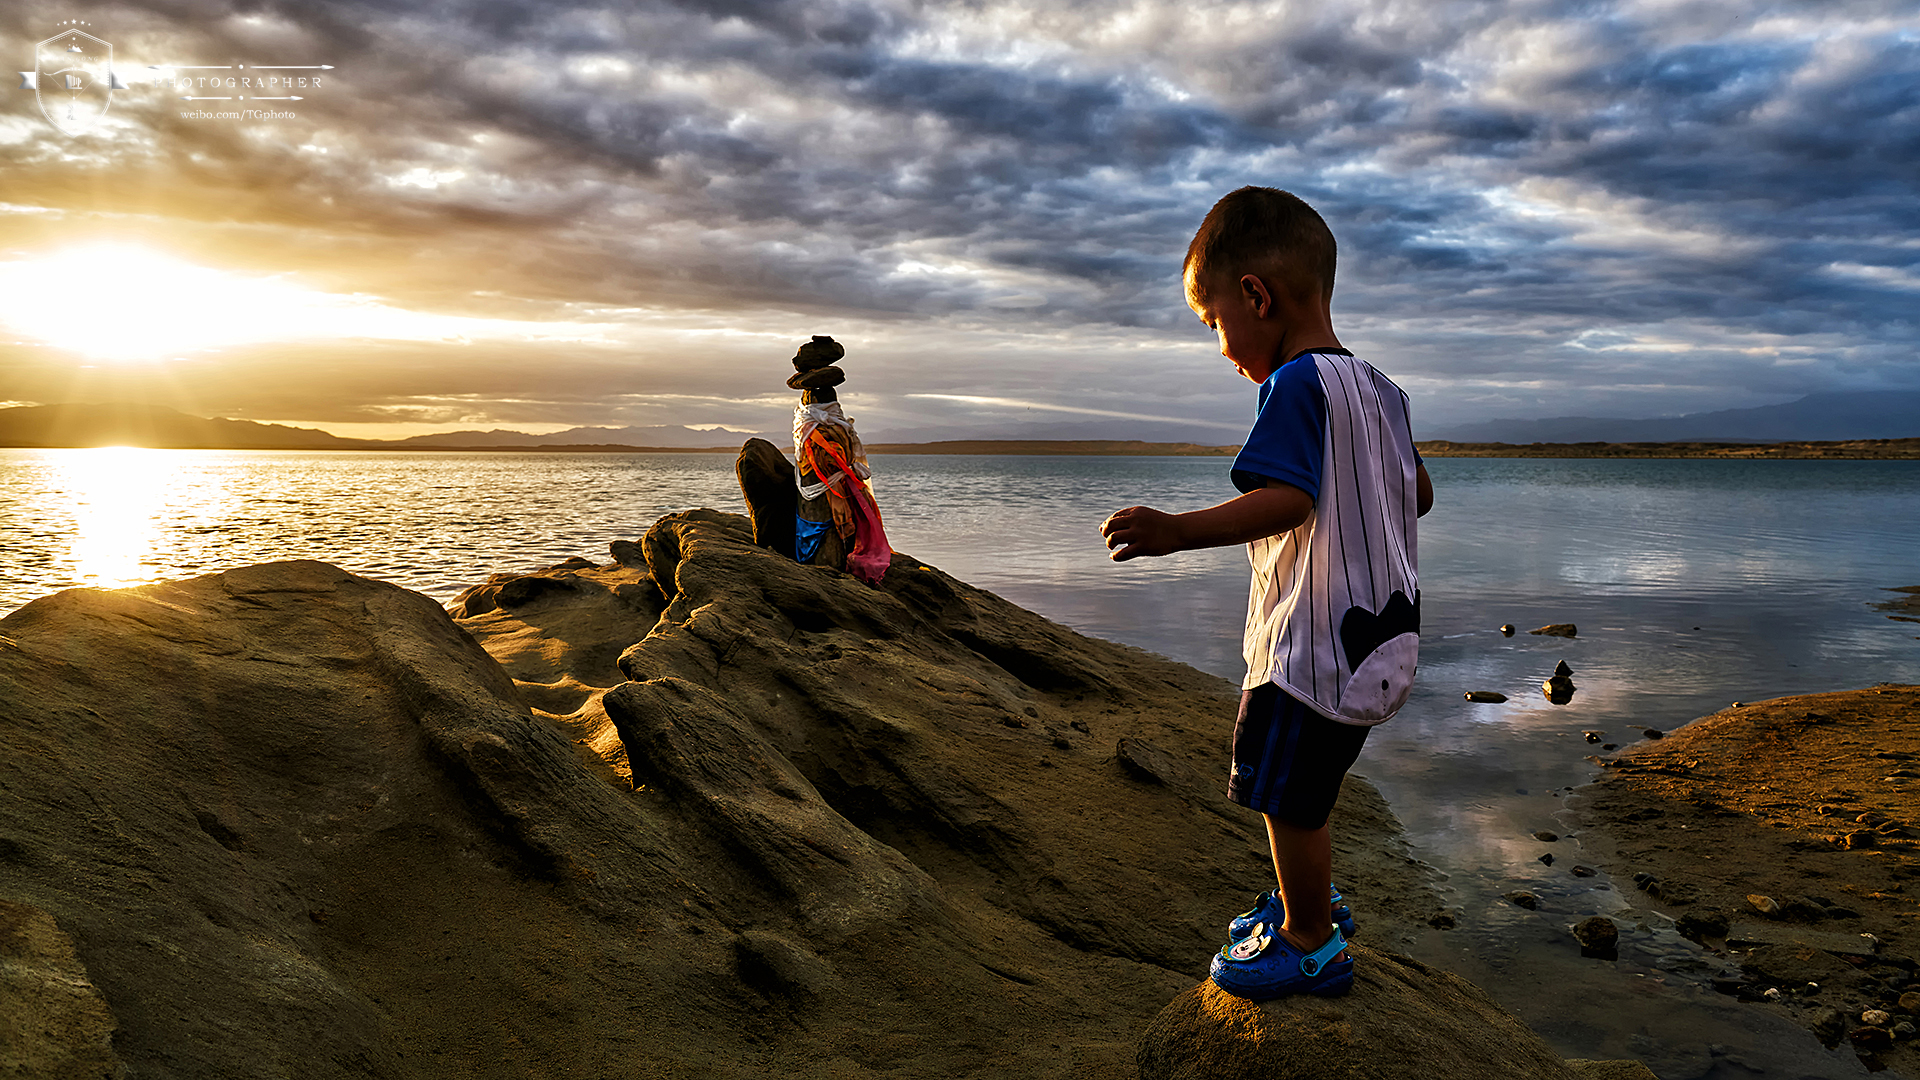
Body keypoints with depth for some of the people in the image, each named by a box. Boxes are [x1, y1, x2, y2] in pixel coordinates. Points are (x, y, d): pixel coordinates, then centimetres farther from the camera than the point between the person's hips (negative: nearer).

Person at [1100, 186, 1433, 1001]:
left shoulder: (1296, 384, -19)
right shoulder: (1380, 388, 10)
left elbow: (1287, 501, -32)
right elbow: (1419, 496, 17)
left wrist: (1179, 531, -41)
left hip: (1311, 648, -10)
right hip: (1376, 637, 10)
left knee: (1287, 798, 6)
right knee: (1304, 789, 24)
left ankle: (1309, 944, 22)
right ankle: (1311, 902, 41)